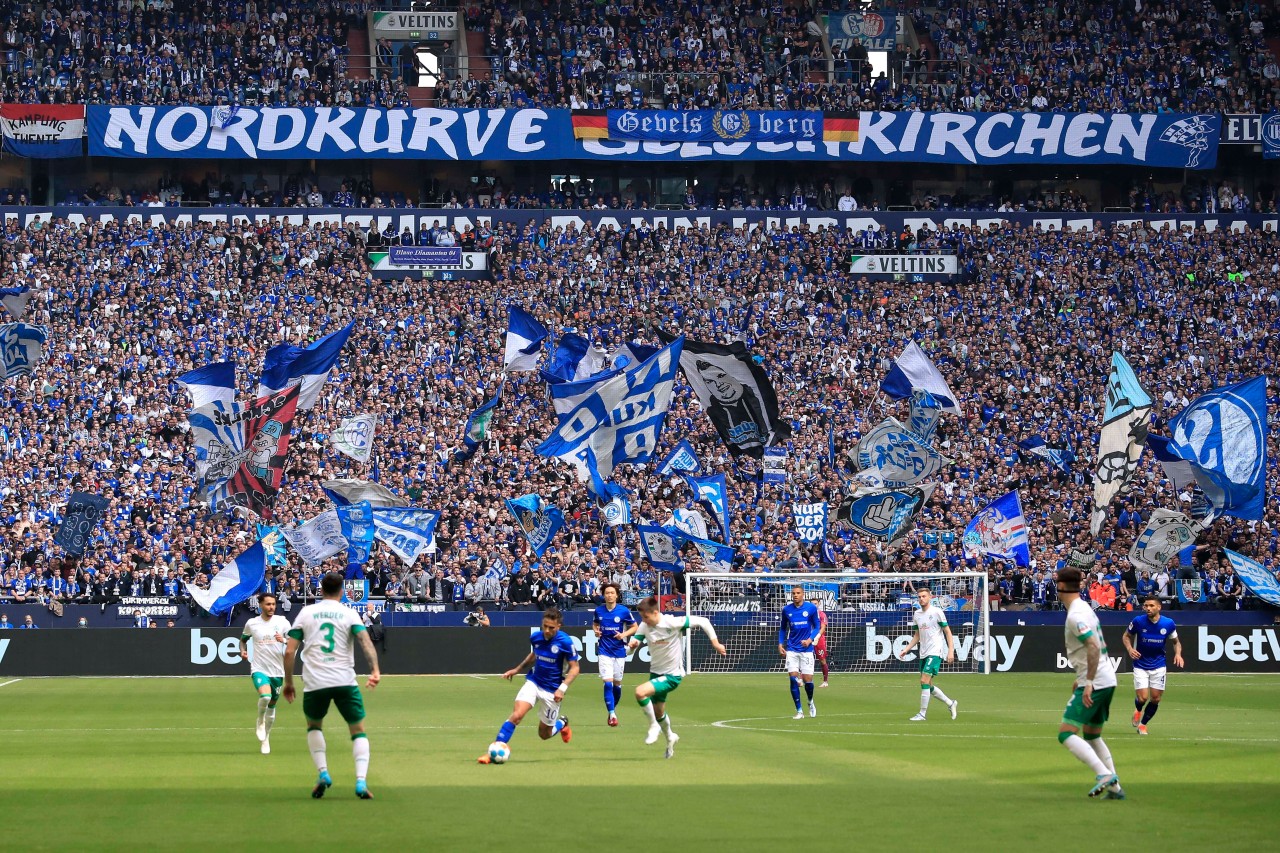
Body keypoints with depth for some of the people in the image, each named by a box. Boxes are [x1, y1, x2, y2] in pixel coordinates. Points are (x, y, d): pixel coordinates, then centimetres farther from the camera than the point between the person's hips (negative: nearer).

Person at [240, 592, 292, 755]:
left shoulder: (282, 622, -1)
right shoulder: (251, 623, 1)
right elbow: (243, 639, 19)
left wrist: (284, 640, -22)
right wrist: (243, 650, -1)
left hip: (277, 671, 2)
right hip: (259, 669, -2)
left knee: (272, 706, 11)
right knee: (265, 696, -29)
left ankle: (265, 739, 30)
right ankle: (260, 721, 1)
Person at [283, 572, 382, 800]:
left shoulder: (306, 612, 10)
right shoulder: (349, 613, 7)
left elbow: (289, 651, 5)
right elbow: (365, 641, -10)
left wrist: (288, 682, 13)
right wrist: (375, 670, -18)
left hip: (315, 684, 1)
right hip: (345, 682, -1)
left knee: (314, 725, 26)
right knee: (358, 730, 10)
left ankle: (323, 773, 9)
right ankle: (361, 781, -8)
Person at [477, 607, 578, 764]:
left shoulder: (565, 642, -19)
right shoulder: (535, 637, -4)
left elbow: (574, 668, -12)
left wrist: (562, 688, -23)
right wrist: (517, 669, 15)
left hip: (552, 691, -3)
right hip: (533, 682, 3)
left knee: (544, 734, 9)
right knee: (516, 715, -22)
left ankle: (562, 723, 44)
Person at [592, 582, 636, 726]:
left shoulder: (624, 611, -7)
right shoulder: (598, 611, -1)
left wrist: (624, 635, -14)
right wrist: (596, 631, -4)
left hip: (619, 651, 0)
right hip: (604, 651, 0)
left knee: (617, 684, 10)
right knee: (608, 683, -13)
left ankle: (613, 708, 33)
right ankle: (612, 715, -12)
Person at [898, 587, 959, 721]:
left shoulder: (937, 612, -6)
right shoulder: (917, 614, 12)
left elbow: (947, 632, -5)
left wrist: (951, 651, -13)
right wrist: (906, 649, 13)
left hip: (934, 652, -7)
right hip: (923, 654, 7)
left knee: (924, 681, -15)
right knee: (928, 685, 8)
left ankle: (922, 714, -10)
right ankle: (951, 703, 25)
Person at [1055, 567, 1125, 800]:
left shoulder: (1076, 615, -16)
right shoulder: (1086, 608, 15)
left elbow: (1093, 647, -26)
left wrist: (1089, 682, -27)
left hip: (1095, 683, -10)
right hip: (1107, 680, 10)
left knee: (1066, 733, -12)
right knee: (1092, 736, 19)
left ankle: (1104, 774, -23)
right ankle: (1114, 787, 14)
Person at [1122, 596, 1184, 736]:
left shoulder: (1168, 623, -9)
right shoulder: (1138, 621, -12)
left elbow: (1176, 641, 7)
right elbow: (1127, 636, 4)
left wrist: (1178, 653, -13)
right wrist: (1130, 649, -15)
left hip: (1158, 666, 2)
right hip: (1140, 665, -2)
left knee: (1155, 699, 2)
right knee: (1142, 698, -10)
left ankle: (1143, 724, 26)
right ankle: (1138, 710, 28)